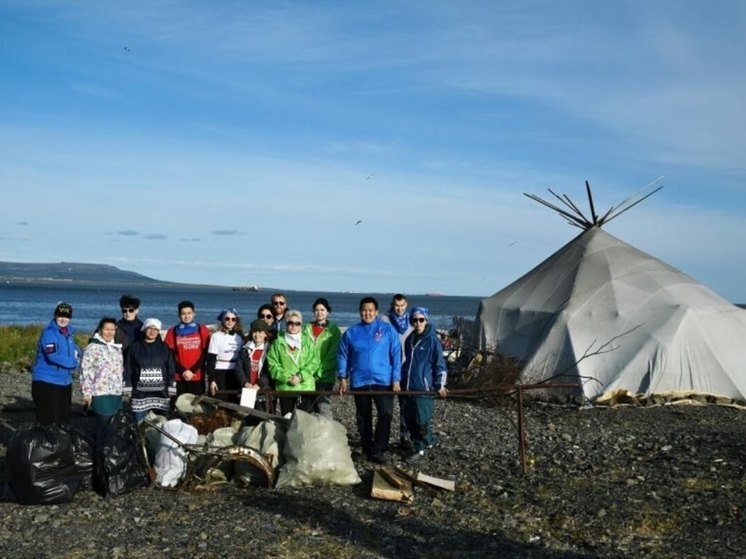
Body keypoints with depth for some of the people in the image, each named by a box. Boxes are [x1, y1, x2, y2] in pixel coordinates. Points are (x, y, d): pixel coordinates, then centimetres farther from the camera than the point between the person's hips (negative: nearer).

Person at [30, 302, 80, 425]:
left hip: (65, 381, 8)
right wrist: (74, 363, -17)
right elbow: (53, 356, -26)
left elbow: (73, 347, 22)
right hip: (47, 381, -8)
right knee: (47, 418, -5)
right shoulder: (49, 332, -15)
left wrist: (76, 352, -2)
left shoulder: (68, 332, 9)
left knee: (64, 415, 15)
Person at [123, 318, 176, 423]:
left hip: (161, 394, 1)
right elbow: (128, 370, 5)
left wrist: (171, 390, 0)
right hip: (140, 394, 0)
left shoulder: (164, 348, 7)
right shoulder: (134, 347, 5)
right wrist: (127, 390, -1)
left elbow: (171, 370, 6)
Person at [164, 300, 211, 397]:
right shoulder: (172, 332, 8)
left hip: (198, 377, 0)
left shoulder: (202, 330, 7)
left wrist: (193, 371, -8)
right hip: (179, 377, 0)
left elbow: (205, 354, 2)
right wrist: (183, 371, -9)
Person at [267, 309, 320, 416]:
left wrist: (300, 376, -14)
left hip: (305, 387, 0)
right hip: (285, 387, 0)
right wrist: (287, 377, -13)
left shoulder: (307, 341, 5)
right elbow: (273, 364, -1)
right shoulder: (278, 342, 4)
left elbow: (313, 362, -1)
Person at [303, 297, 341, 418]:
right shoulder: (307, 328, 13)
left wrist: (320, 371, -11)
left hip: (325, 377, -3)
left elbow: (333, 355, -4)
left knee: (324, 408, -12)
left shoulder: (333, 330, 2)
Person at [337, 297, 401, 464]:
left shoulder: (388, 330, -1)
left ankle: (378, 450, -5)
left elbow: (396, 355, -2)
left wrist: (396, 379, -6)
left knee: (386, 414, -13)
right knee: (363, 418, 10)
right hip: (359, 382, 2)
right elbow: (342, 356, 9)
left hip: (383, 380, -2)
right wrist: (342, 377, 2)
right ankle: (368, 450, 23)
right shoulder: (351, 332, 5)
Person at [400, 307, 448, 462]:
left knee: (421, 421, -3)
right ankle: (429, 441, 27)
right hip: (407, 387, 6)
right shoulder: (409, 339, 11)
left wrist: (440, 384, -11)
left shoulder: (433, 340, -7)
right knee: (409, 421, 10)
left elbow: (440, 364, -5)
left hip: (423, 388, -6)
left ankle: (419, 448, 15)